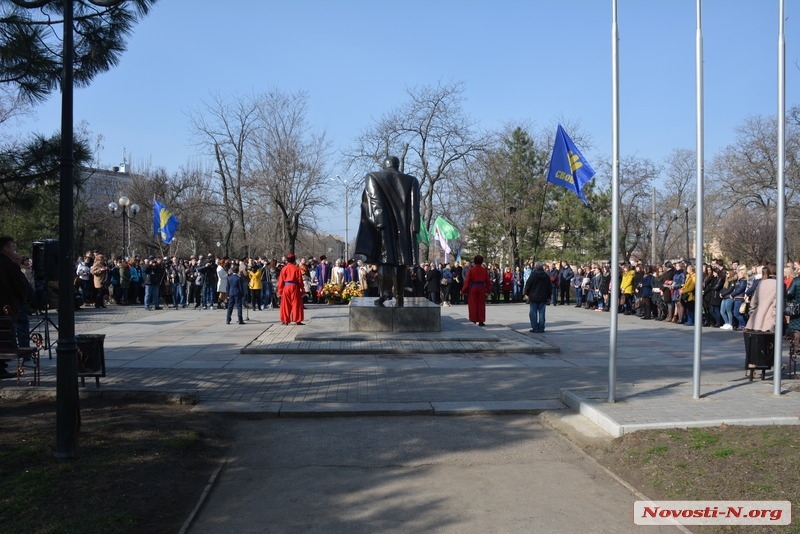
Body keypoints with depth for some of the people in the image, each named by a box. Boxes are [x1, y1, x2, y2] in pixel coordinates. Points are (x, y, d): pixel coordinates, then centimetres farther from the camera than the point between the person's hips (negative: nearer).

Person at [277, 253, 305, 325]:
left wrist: (280, 291, 7)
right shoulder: (297, 268, -2)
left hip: (286, 287, 1)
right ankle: (298, 320, 3)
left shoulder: (284, 269, 0)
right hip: (294, 287, -1)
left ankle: (285, 320, 9)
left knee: (286, 305, 8)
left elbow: (281, 281, 2)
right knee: (296, 304, 5)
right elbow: (300, 280, -2)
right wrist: (302, 289, 6)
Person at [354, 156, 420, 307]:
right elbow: (415, 207, 5)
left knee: (384, 260, -3)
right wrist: (414, 230, 2)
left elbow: (373, 201, -5)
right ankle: (399, 297, 0)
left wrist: (377, 221, -11)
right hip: (404, 228, 2)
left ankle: (384, 293, -17)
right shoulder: (411, 181, 14)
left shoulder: (373, 178, 10)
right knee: (401, 262, 3)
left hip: (383, 226, -2)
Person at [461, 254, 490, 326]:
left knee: (473, 304, 8)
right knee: (481, 305, 6)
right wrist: (487, 290, 16)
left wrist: (464, 290, 0)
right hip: (481, 288, 2)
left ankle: (474, 319, 11)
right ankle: (481, 321, 2)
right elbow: (488, 281, 4)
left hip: (473, 288, -2)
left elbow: (467, 280, -7)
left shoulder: (471, 270, -8)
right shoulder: (484, 270, -1)